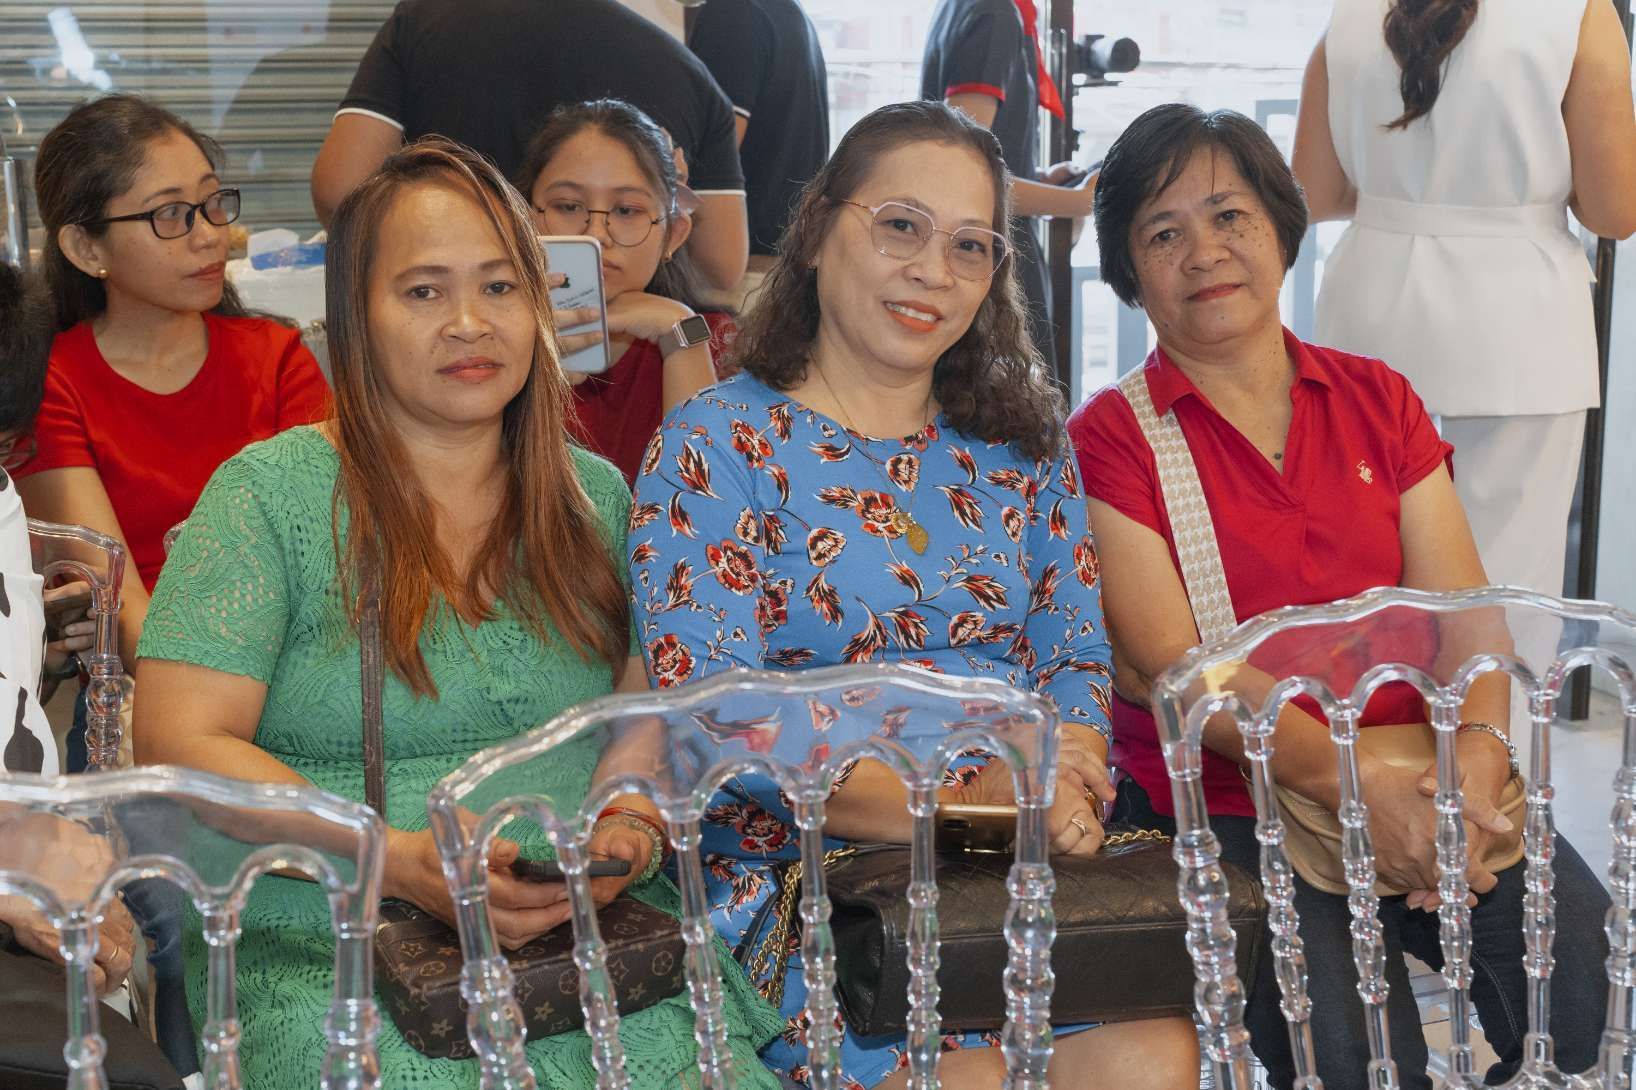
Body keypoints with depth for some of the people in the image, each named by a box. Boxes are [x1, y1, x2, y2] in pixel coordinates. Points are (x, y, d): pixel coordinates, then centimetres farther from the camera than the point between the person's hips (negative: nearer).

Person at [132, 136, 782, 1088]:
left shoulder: (596, 496, 13)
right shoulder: (269, 494, -1)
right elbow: (179, 744, -7)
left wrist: (626, 828, -9)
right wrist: (396, 862, -19)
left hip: (588, 933, 4)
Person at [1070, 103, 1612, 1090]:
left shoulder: (1377, 399, 14)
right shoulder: (1110, 438, 1)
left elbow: (1460, 607, 5)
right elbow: (1170, 664, -9)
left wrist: (1478, 754, -16)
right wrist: (1356, 783, -21)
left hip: (1418, 791, 4)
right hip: (1225, 804, -4)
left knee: (1590, 965, -18)